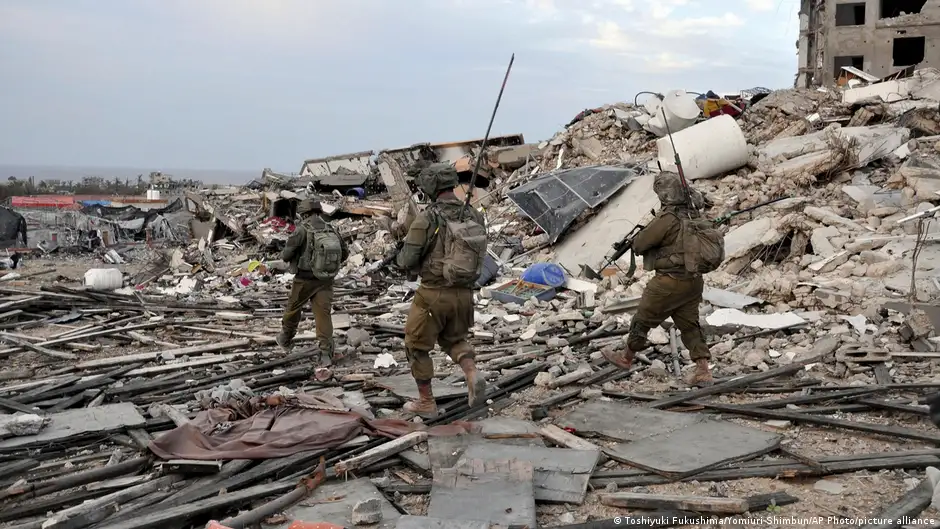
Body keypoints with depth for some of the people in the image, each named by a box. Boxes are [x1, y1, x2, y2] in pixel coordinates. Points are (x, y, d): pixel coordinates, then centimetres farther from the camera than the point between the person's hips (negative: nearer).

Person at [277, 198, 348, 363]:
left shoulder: (302, 230, -13)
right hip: (326, 280, 3)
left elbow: (287, 254, -14)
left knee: (293, 309, 18)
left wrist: (284, 256, 9)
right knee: (323, 313, 3)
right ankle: (326, 350, -6)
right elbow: (345, 252, 10)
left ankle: (285, 340, 38)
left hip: (305, 279, -3)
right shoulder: (331, 230, 2)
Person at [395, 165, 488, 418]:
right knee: (453, 339, 27)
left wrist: (401, 257, 9)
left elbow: (407, 261, -15)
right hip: (464, 293, 5)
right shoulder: (474, 216, 0)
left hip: (434, 294, -5)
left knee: (417, 346, 15)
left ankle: (426, 403, 22)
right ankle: (473, 374, -1)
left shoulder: (426, 219, -17)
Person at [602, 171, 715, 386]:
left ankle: (626, 358, 30)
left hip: (669, 283, -7)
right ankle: (703, 372, 8)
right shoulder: (693, 214, 1)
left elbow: (639, 245, -14)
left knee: (642, 320, 12)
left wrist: (643, 232, 7)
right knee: (690, 325, 14)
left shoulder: (666, 219, -22)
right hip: (694, 280, 7)